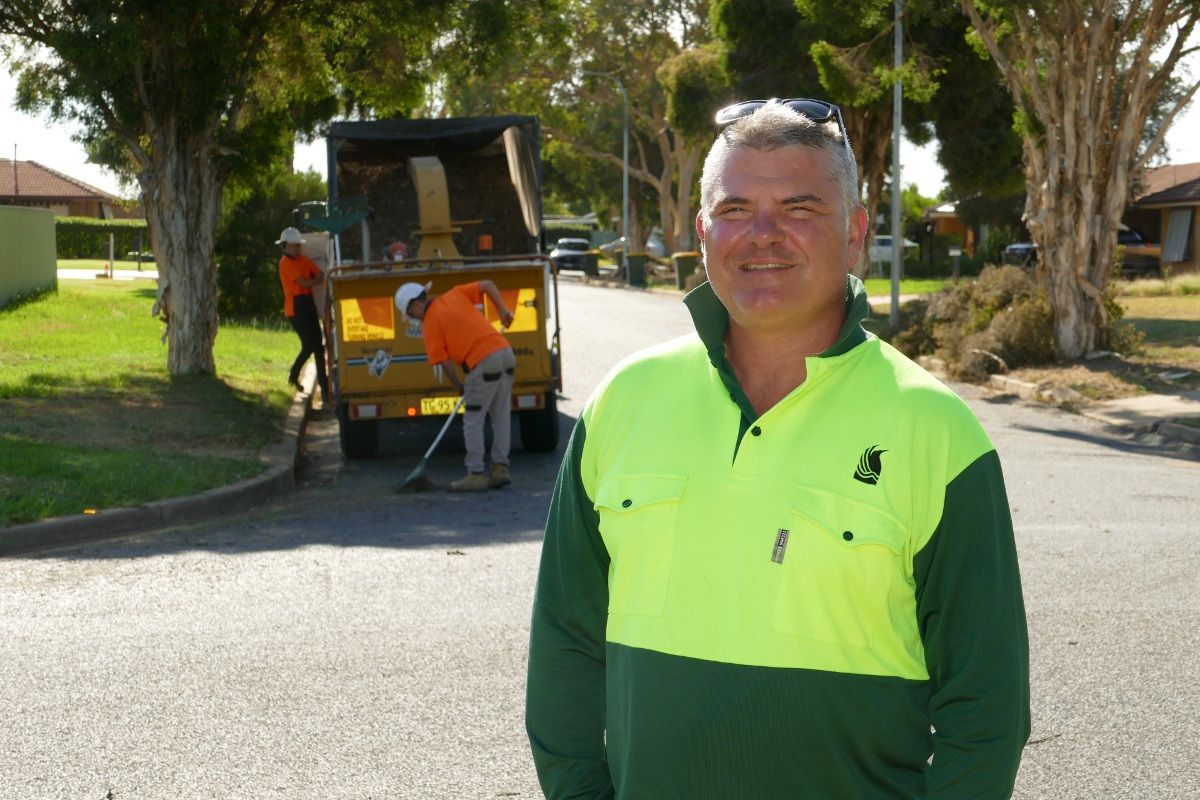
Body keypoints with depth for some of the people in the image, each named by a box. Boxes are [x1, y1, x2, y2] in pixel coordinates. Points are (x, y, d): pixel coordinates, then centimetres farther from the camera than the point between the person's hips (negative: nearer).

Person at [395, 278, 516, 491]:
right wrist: (503, 310, 14)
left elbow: (444, 362, 0)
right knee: (501, 416, 13)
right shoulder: (455, 294, 17)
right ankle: (500, 468, 13)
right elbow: (488, 284, 15)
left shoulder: (430, 324, 1)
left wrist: (459, 386, 14)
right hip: (505, 351, 7)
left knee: (473, 420, 2)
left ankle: (476, 475, 2)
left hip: (484, 361, -7)